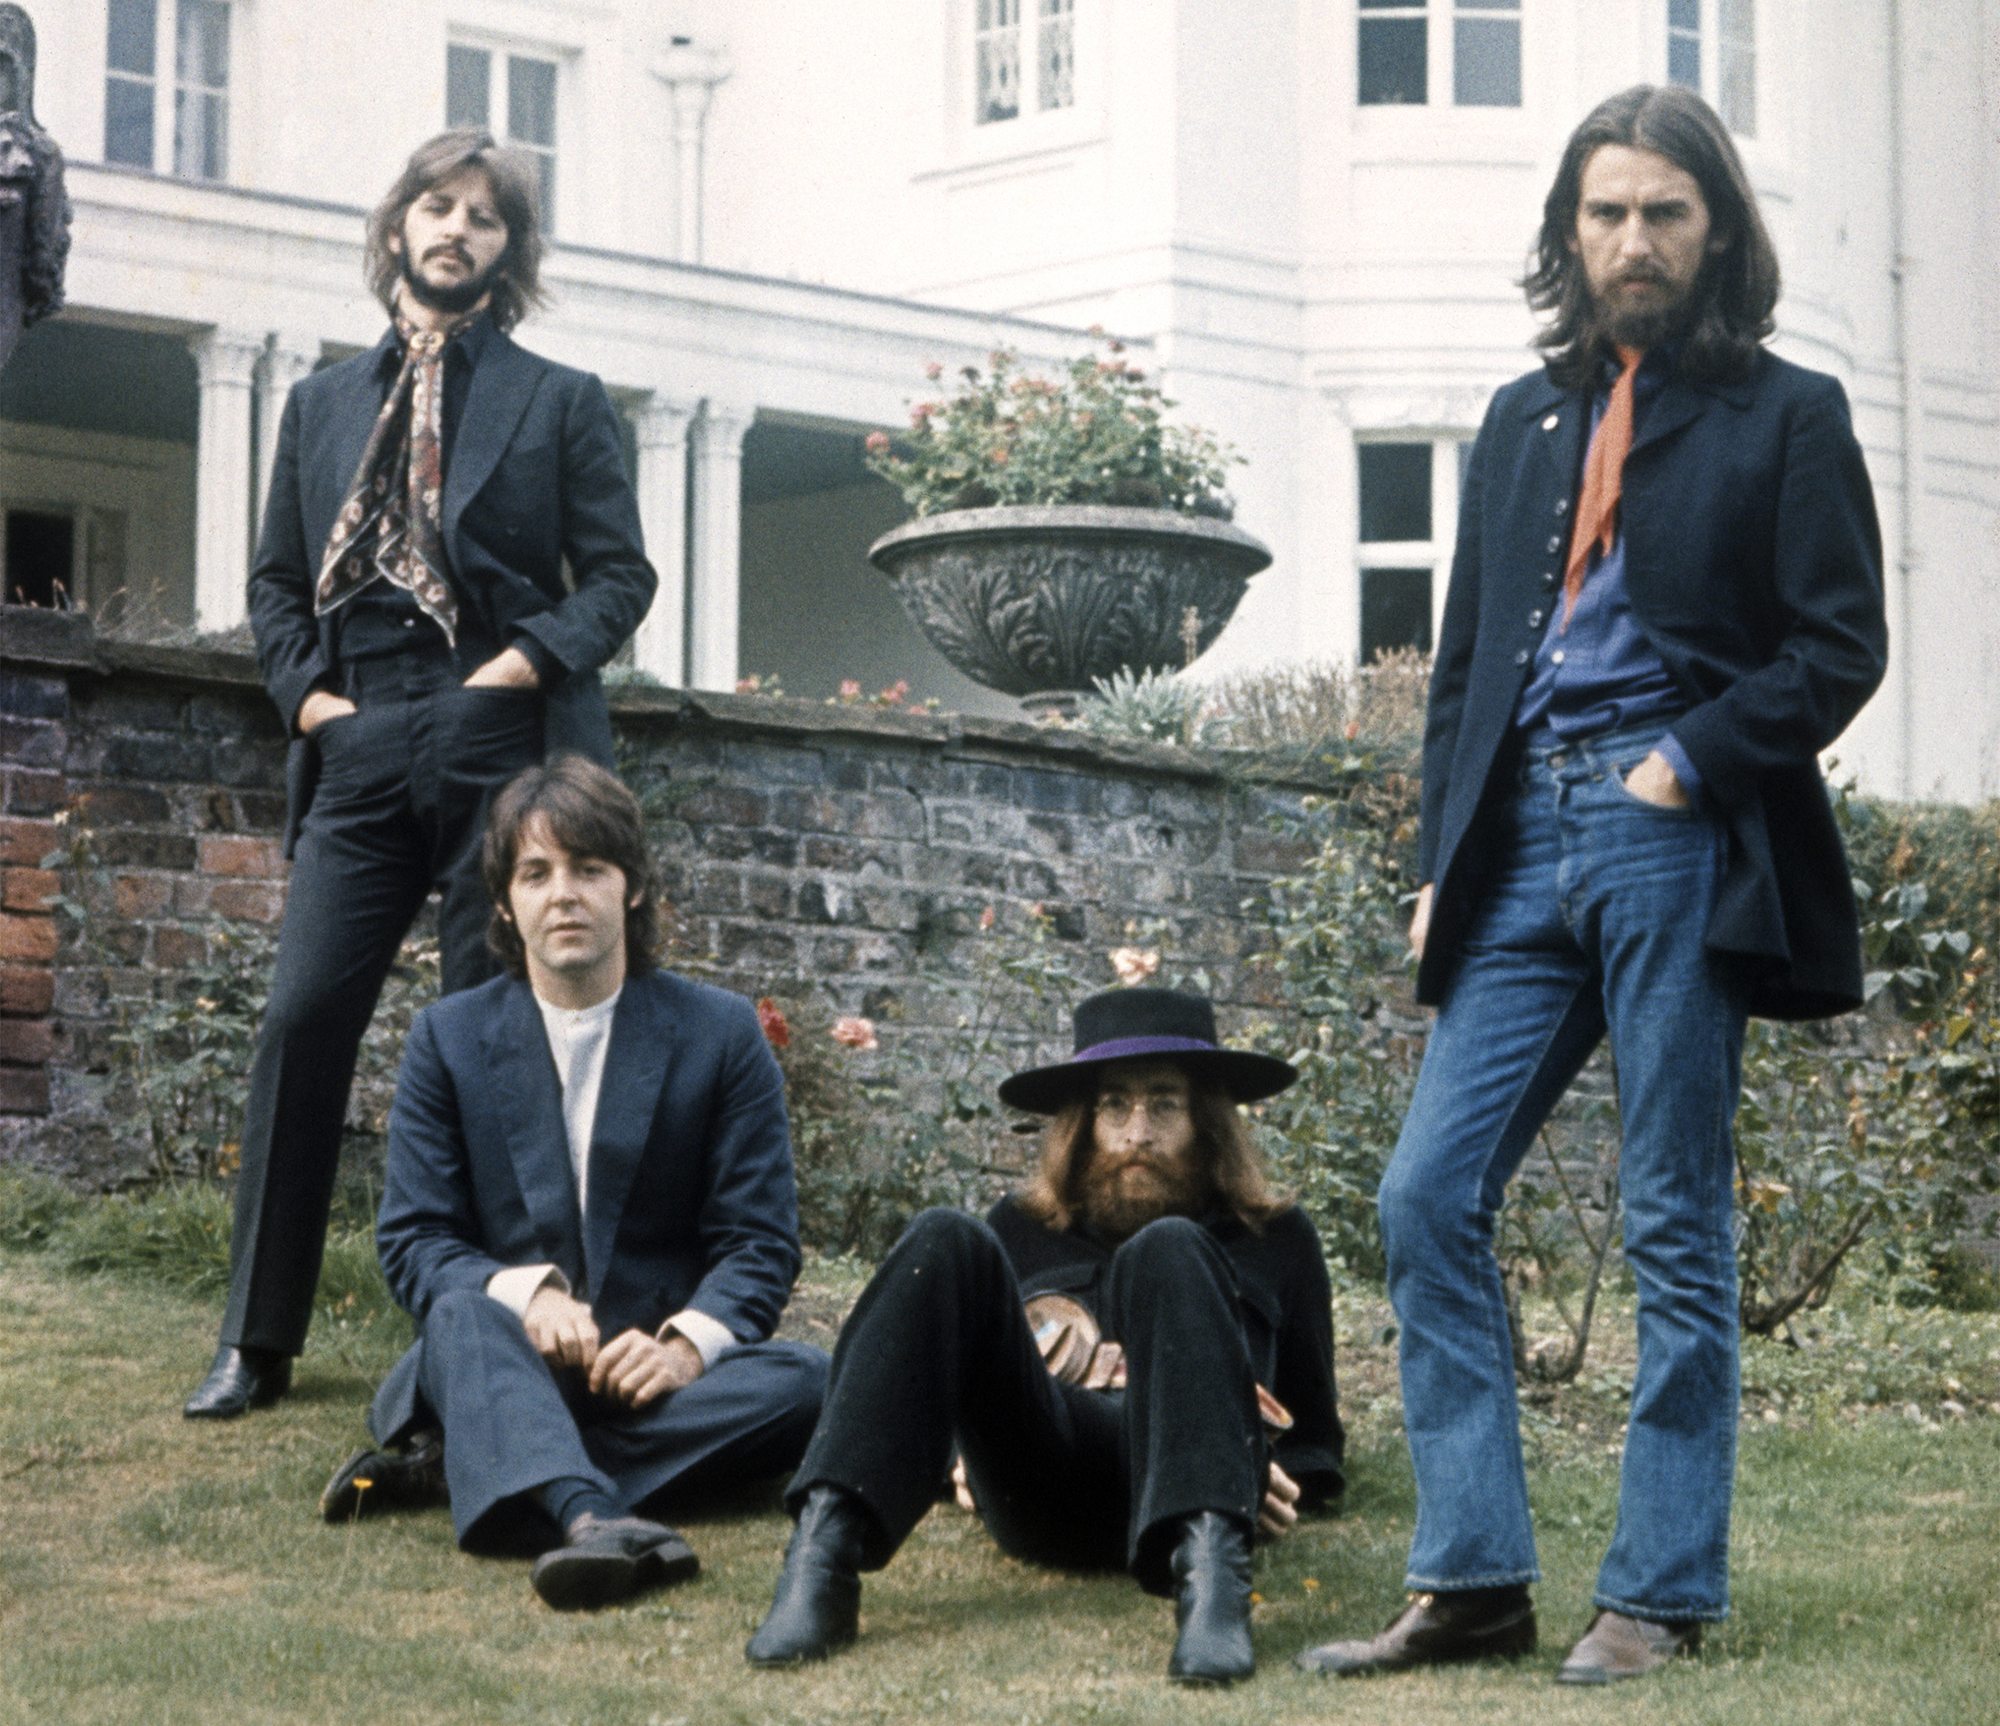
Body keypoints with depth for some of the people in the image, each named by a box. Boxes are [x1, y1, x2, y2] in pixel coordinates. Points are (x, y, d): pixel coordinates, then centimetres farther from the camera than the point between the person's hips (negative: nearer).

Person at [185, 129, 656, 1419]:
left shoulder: (559, 402, 10)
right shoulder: (322, 404, 19)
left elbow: (621, 575, 5)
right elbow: (277, 576, 19)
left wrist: (531, 659, -10)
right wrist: (305, 686, 2)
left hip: (501, 745, -2)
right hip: (361, 751, 2)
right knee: (304, 1020, -6)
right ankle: (258, 1342, 1)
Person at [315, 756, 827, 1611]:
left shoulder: (721, 1033, 5)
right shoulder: (447, 1039, 7)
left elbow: (759, 1242, 0)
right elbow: (410, 1241, 0)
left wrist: (689, 1341, -22)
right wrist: (525, 1292, -22)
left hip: (654, 1374, 1)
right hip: (508, 1361, -1)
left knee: (806, 1382, -29)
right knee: (463, 1316, -34)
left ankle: (463, 1462, -33)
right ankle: (590, 1516, -63)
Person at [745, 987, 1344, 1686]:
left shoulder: (1275, 1238, 28)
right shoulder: (1021, 1228, 31)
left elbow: (1315, 1444, 28)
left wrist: (1269, 1480, 4)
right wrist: (975, 1464, 8)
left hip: (1174, 1480, -1)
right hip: (1040, 1487, 1)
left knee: (1167, 1251, -26)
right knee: (947, 1243, -21)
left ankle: (1209, 1567, -49)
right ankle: (823, 1555, -40)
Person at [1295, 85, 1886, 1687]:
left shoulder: (1787, 415, 4)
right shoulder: (1524, 421, 19)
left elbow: (1842, 646, -2)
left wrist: (1687, 762, -12)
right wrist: (1439, 866, 10)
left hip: (1678, 844, -5)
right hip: (1525, 845, 5)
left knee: (1676, 1229, -1)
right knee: (1430, 1196, -2)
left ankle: (1663, 1592, 7)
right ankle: (1471, 1578, 4)